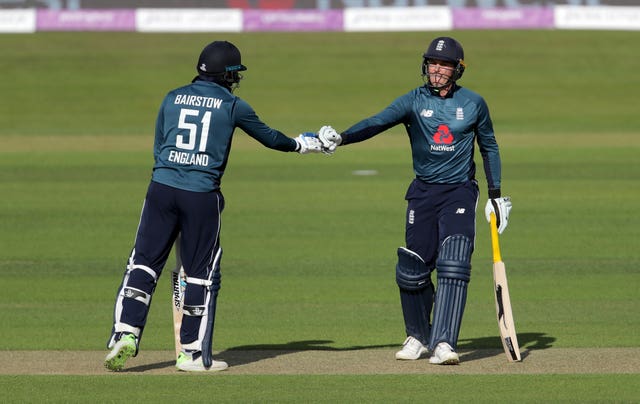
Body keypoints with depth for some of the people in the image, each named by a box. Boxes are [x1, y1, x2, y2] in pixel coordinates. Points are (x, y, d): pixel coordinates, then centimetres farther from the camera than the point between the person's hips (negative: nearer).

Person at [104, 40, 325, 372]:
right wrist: (302, 144, 34)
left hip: (161, 187, 3)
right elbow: (269, 137, 17)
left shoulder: (173, 98, 13)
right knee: (203, 273, 7)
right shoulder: (232, 105, 5)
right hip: (202, 196, -3)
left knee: (144, 262, 4)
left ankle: (125, 334, -10)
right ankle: (193, 353, 10)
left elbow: (158, 147, 16)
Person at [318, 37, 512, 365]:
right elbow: (378, 121, -17)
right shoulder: (414, 101, -2)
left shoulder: (474, 104, 2)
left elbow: (489, 147, 14)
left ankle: (443, 344, -21)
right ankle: (418, 337, 23)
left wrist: (496, 195, 9)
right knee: (413, 270, 1)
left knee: (453, 264, -17)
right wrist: (340, 138, -35)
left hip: (460, 192, -1)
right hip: (422, 192, 1)